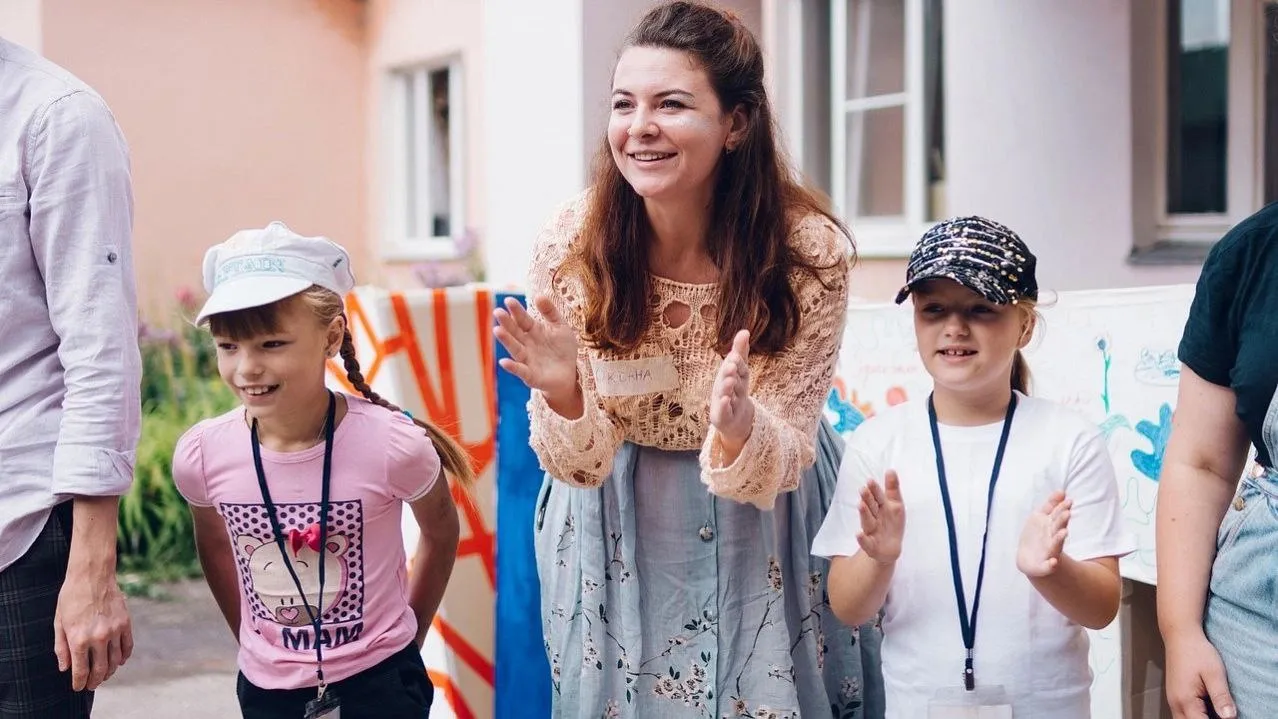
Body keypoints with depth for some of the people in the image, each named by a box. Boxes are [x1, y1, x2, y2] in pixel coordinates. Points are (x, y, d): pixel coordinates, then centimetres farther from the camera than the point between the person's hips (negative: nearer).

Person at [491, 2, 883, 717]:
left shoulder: (809, 249, -22)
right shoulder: (573, 242, -18)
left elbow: (778, 466, -17)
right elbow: (581, 465, -13)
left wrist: (739, 424, -39)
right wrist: (564, 394, -33)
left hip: (764, 523, -1)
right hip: (621, 524, 1)